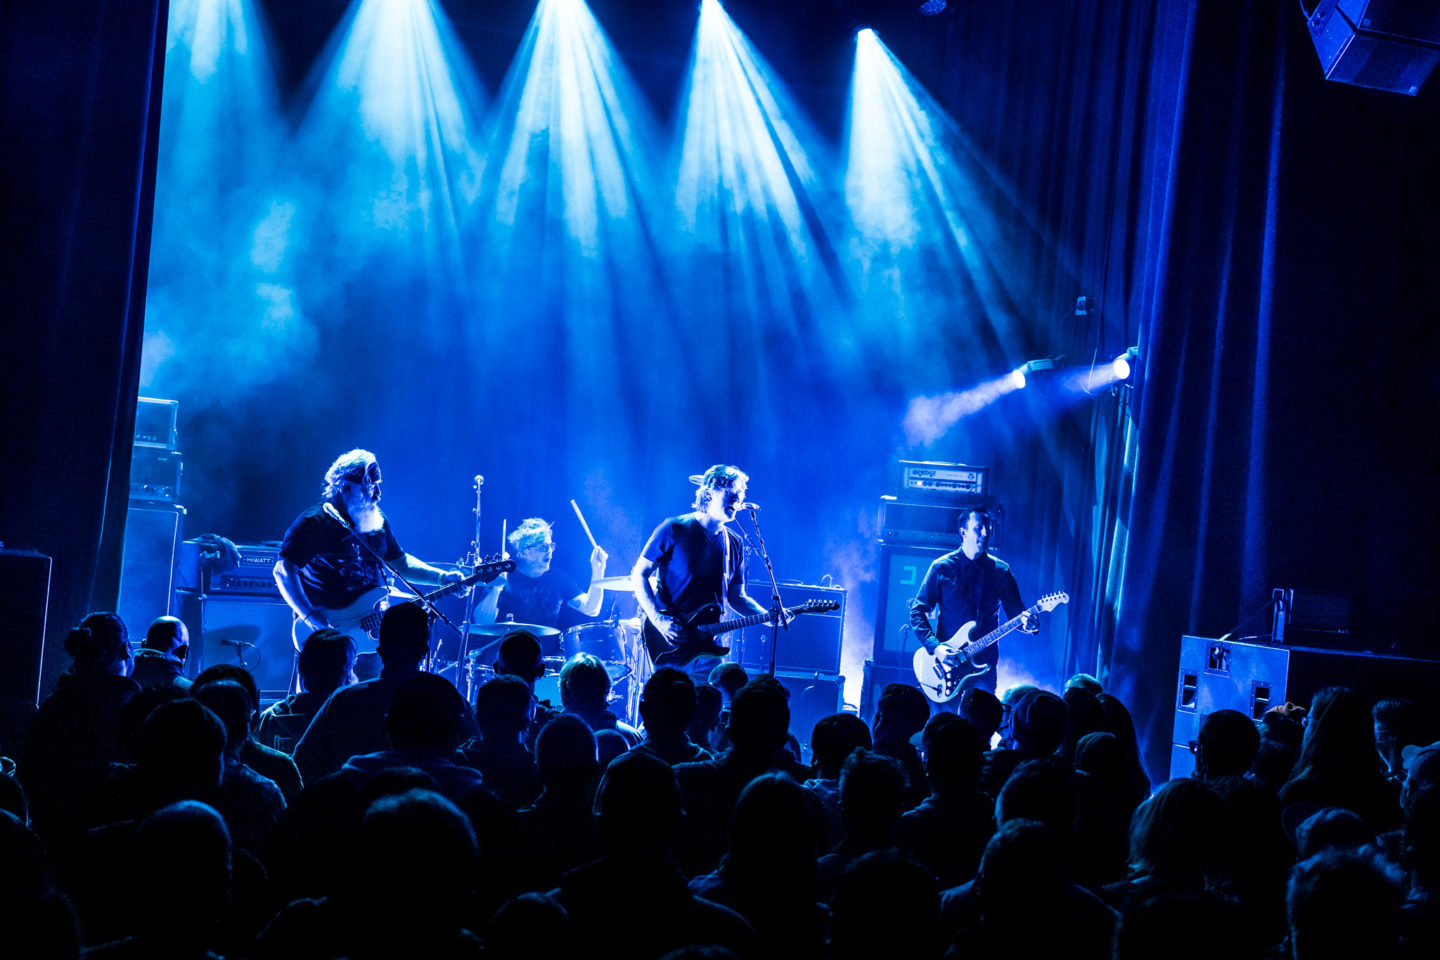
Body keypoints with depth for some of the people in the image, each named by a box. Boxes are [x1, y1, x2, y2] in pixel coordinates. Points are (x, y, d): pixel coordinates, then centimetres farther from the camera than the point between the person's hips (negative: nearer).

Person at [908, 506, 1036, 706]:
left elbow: (1015, 611, 6)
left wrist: (1028, 623, -18)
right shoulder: (942, 567, -1)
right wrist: (935, 647, -14)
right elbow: (917, 611, -1)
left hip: (983, 666, 2)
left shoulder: (1000, 571, 6)